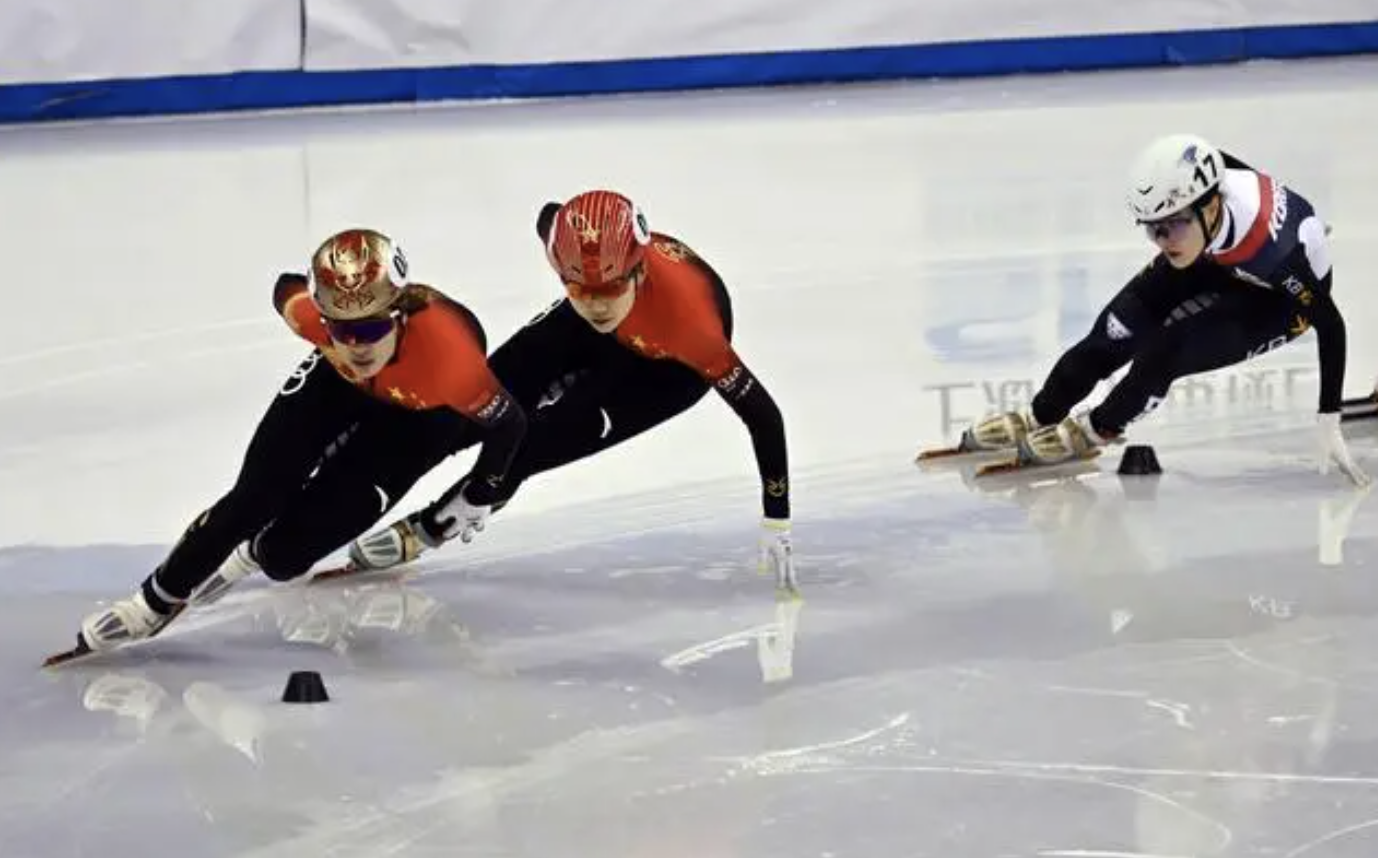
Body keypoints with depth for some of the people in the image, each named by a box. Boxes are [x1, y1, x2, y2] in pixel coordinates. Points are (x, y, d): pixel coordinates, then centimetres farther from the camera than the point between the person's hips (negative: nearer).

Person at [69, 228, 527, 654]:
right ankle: (158, 599, 16)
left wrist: (477, 500, -14)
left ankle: (255, 555, 30)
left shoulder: (450, 356, -46)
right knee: (255, 497, -5)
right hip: (337, 378, 2)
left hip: (421, 411, -2)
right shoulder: (311, 311, -37)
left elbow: (509, 423, -26)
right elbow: (287, 288, -9)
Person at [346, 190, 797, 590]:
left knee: (537, 442, -11)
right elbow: (550, 219, -8)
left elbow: (763, 415, -36)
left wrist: (776, 527, -35)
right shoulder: (572, 247, -36)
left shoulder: (688, 318, -46)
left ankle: (424, 531, 6)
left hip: (669, 365, -4)